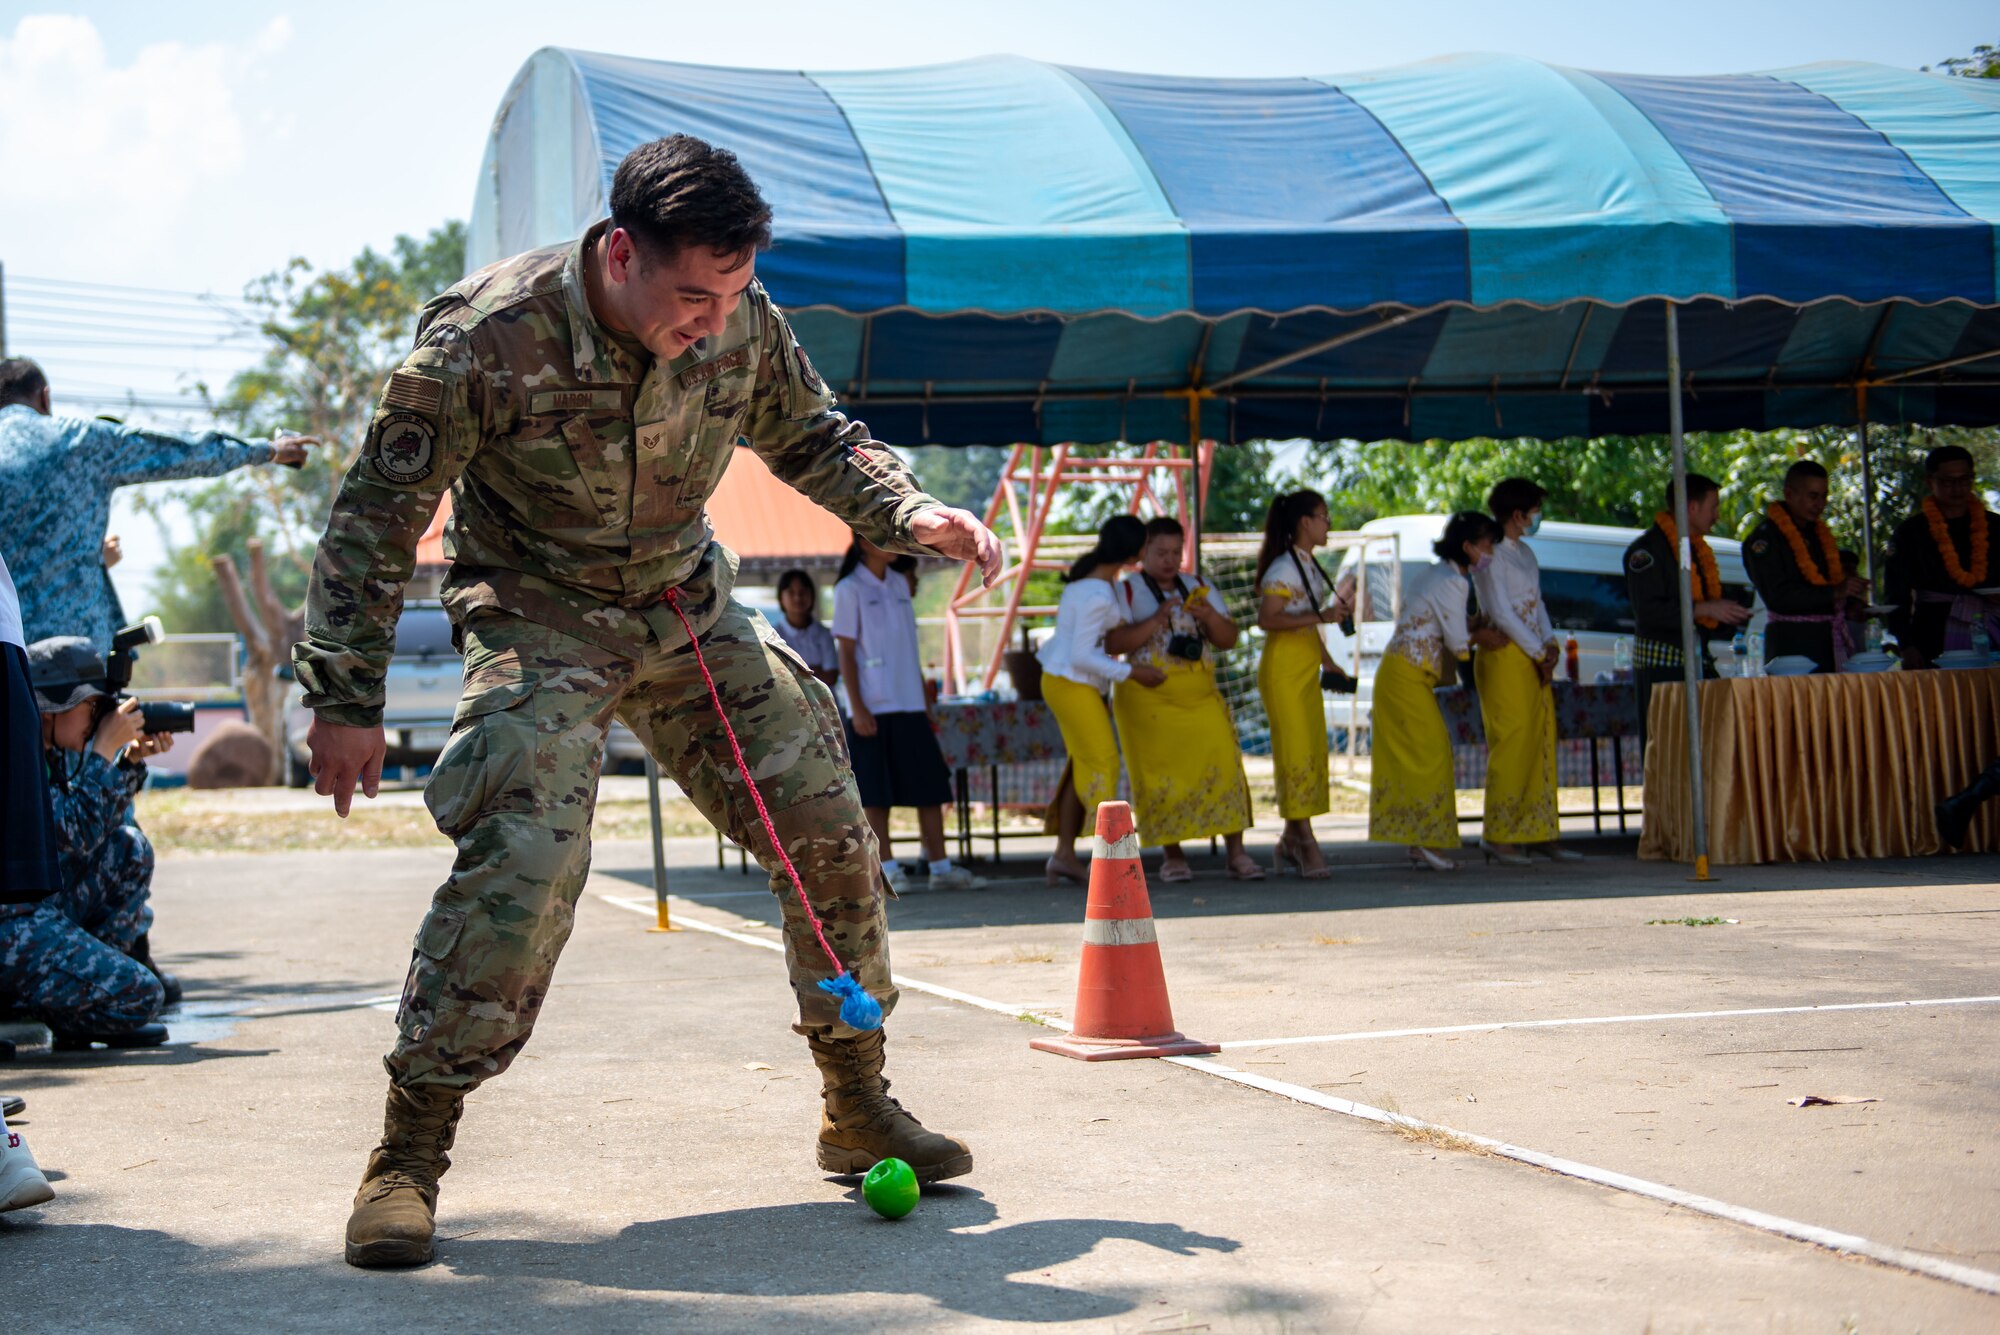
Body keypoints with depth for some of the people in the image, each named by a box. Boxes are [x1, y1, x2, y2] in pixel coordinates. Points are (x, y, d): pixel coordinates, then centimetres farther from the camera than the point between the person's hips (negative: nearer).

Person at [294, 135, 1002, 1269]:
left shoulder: (742, 322, -13)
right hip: (539, 620, -5)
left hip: (690, 609, 5)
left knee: (829, 830, 1)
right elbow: (379, 514, -16)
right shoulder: (487, 336, -25)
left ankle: (860, 1110, 19)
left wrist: (911, 514, -11)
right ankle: (408, 1158, -13)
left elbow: (814, 438, 8)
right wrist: (345, 700, -15)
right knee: (525, 856, -25)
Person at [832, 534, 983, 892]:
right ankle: (887, 869, 3)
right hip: (873, 708, -6)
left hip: (910, 704, 6)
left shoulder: (899, 584, 15)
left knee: (930, 785, 4)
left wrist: (926, 700, 15)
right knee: (876, 792, -2)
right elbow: (846, 653, -6)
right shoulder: (849, 590, -3)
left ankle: (940, 867, 7)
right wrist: (857, 708, -13)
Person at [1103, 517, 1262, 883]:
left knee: (1222, 763, -10)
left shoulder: (1199, 588, 16)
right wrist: (1157, 619, -20)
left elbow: (1229, 639, 10)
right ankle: (1173, 856, 6)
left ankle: (1236, 854, -8)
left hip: (1201, 695, 3)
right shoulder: (1126, 591, 3)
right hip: (1148, 697, -3)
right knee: (1160, 774, -6)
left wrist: (1210, 616, -10)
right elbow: (1113, 643, -11)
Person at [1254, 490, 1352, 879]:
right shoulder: (1283, 569, -13)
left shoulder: (1310, 567, 15)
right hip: (1283, 668, -9)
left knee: (1312, 750, 7)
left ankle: (1290, 843, 14)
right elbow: (1267, 619, -23)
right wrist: (1321, 616, -25)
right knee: (1296, 750, -9)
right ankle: (1306, 844, -8)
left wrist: (1328, 663, 18)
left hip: (1307, 668, 9)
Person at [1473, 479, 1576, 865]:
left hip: (1535, 658, 9)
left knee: (1542, 745, 6)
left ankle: (1539, 832, 10)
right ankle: (1498, 834, -4)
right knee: (1511, 745, -8)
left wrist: (1550, 643, 1)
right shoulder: (1490, 555, -9)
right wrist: (1540, 652, -12)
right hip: (1504, 657, -9)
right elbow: (1501, 613, -14)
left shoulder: (1525, 554, 19)